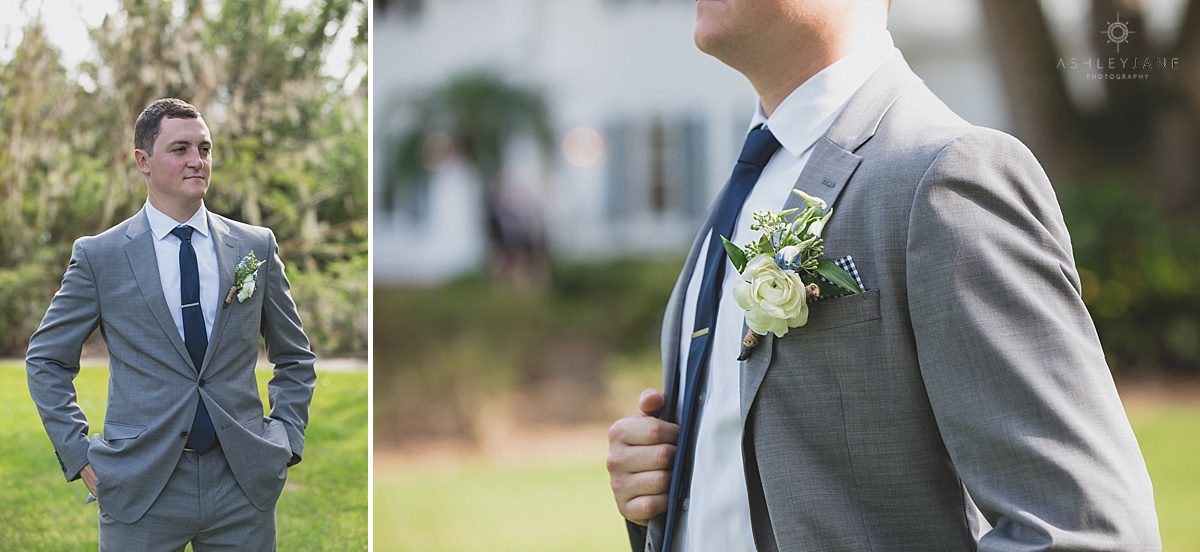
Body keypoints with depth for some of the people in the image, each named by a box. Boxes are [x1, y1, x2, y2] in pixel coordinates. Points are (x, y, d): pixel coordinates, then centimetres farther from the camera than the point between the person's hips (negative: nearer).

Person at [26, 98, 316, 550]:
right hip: (140, 487, -2)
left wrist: (286, 437, 5)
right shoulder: (99, 256, 1)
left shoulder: (256, 246, 7)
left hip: (243, 482, 2)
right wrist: (77, 453, 0)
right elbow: (46, 359, 8)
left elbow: (295, 358, 17)